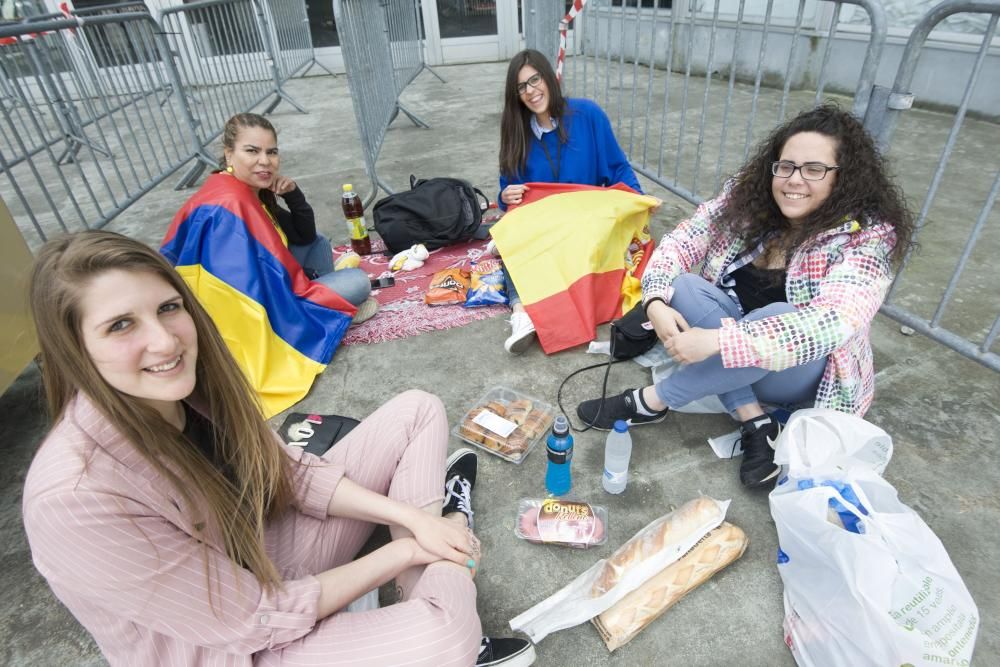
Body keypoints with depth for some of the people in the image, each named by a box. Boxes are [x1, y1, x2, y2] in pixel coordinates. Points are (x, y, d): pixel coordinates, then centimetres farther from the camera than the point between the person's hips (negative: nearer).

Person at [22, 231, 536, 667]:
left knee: (418, 411, 1)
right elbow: (254, 620, -24)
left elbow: (292, 472, -2)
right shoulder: (74, 496, -32)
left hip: (268, 552, 7)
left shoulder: (189, 379, -13)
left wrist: (413, 519, -13)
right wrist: (403, 551, -16)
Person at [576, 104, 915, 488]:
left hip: (802, 373, -4)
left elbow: (830, 324, -35)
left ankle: (651, 402, -23)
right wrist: (656, 302, -31)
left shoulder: (867, 239, -20)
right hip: (735, 343, 4)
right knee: (683, 288, -23)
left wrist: (717, 340, -44)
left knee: (779, 315, -36)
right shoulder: (746, 198, -8)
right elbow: (680, 243, -10)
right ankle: (755, 422, -23)